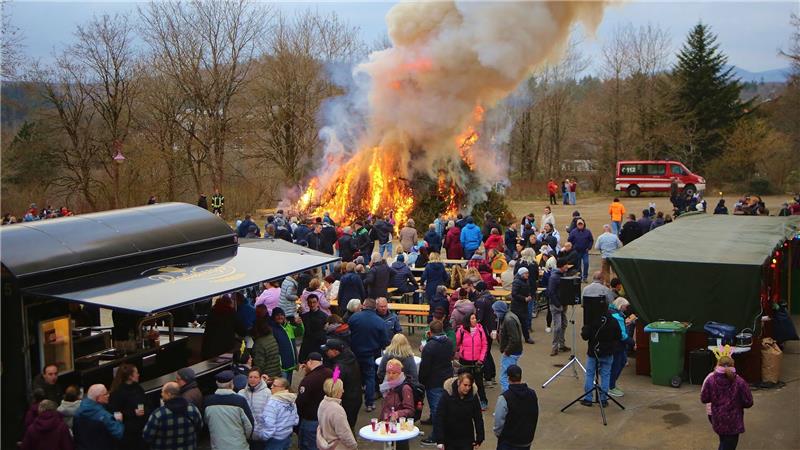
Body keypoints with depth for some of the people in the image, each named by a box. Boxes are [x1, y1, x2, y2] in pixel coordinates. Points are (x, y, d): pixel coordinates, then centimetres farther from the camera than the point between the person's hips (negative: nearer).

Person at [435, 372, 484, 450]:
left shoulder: (473, 397, -10)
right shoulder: (447, 396, -15)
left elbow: (478, 419, -2)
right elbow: (439, 418, -15)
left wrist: (479, 438, -3)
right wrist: (440, 440, -20)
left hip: (467, 439, 1)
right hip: (450, 439, 0)